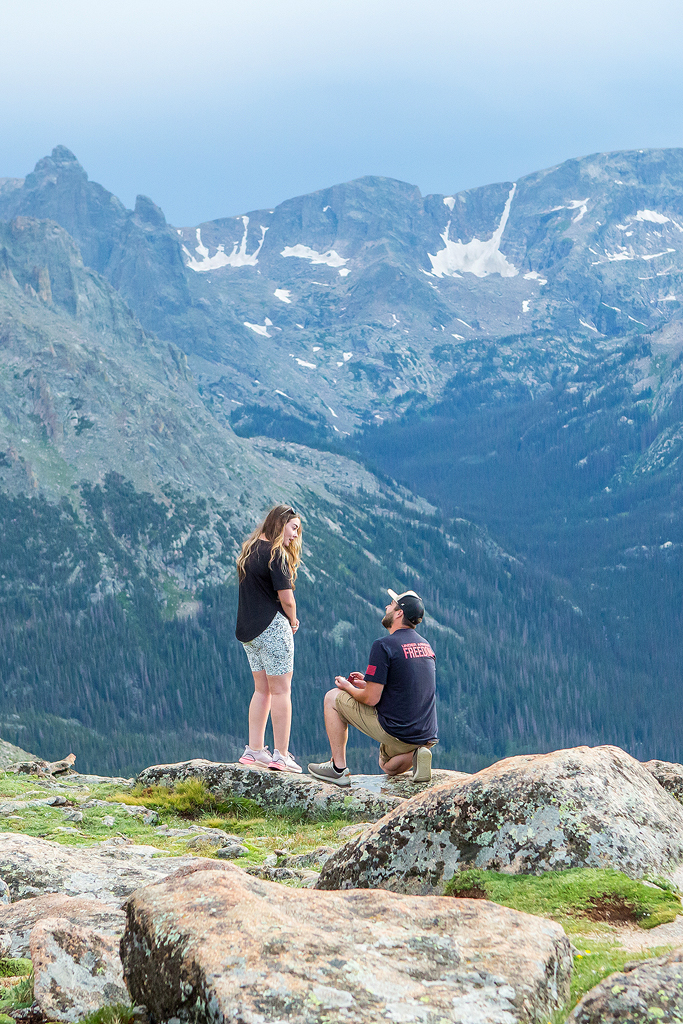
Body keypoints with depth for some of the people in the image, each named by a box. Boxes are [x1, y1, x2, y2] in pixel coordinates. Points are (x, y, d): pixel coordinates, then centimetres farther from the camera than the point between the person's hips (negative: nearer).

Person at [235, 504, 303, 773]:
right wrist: (293, 621, 3)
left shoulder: (249, 551, 13)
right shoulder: (275, 554, -13)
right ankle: (281, 755, -1)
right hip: (272, 627, -8)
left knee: (262, 690, 14)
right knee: (281, 691, -2)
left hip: (248, 630, 8)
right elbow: (286, 598, -16)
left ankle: (254, 750, 13)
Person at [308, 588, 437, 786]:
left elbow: (371, 699, -15)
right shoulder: (426, 645, 10)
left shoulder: (383, 646, -14)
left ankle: (338, 768, 10)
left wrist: (348, 687, 6)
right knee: (390, 767, 37)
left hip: (395, 731, -7)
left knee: (333, 697, 10)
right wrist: (371, 683, 23)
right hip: (427, 736, 7)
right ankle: (415, 755, 3)